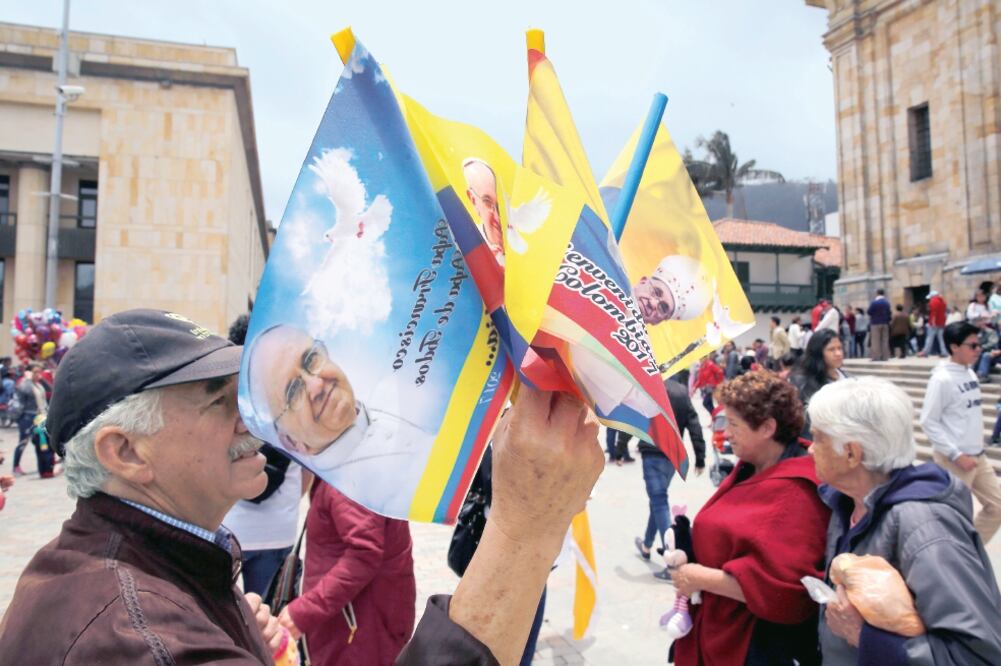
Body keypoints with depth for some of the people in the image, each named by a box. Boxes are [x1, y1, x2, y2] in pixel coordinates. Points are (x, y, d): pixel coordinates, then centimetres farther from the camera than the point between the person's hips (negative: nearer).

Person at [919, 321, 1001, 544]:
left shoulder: (970, 374, 7)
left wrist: (977, 450, 14)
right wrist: (956, 455, -19)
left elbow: (972, 416, 14)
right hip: (953, 460, -8)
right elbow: (928, 422, -18)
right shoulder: (942, 379, -18)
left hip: (978, 457, 8)